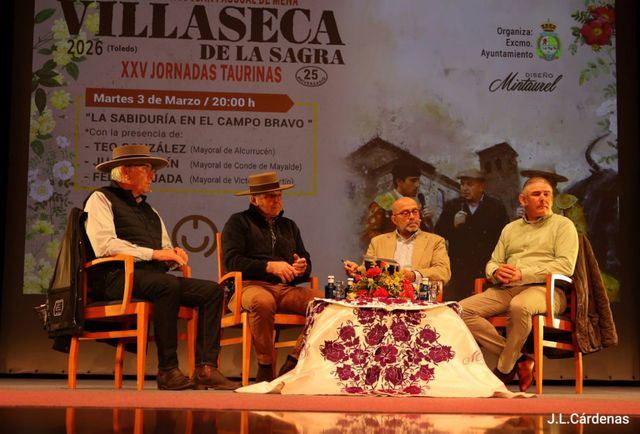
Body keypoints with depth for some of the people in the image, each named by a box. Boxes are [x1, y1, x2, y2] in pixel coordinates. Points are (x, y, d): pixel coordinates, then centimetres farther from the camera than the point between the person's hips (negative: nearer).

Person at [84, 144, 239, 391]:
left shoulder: (149, 211, 30)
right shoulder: (101, 199, 5)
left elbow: (165, 249, 28)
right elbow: (104, 245, -11)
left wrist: (173, 254, 3)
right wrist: (152, 253, -13)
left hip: (154, 278, 8)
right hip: (118, 277, -8)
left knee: (212, 290, -11)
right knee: (169, 285, -36)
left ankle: (206, 369, -21)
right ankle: (168, 371, -30)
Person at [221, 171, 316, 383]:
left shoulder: (289, 225, 29)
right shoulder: (238, 222, 12)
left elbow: (306, 261, 23)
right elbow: (232, 260, -3)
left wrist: (303, 268, -3)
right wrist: (269, 266, -14)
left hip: (286, 288, 5)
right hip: (251, 285, -4)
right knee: (262, 301, -41)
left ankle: (292, 363, -16)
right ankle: (265, 367, -23)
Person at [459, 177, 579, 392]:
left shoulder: (563, 225, 8)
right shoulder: (510, 229, 25)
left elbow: (566, 266, -6)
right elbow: (492, 263, 23)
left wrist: (523, 274, -14)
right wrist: (496, 273, -4)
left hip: (544, 289, -5)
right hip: (505, 289, 6)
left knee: (520, 306, -41)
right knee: (462, 310, -18)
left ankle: (504, 369, -20)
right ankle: (518, 359, -16)